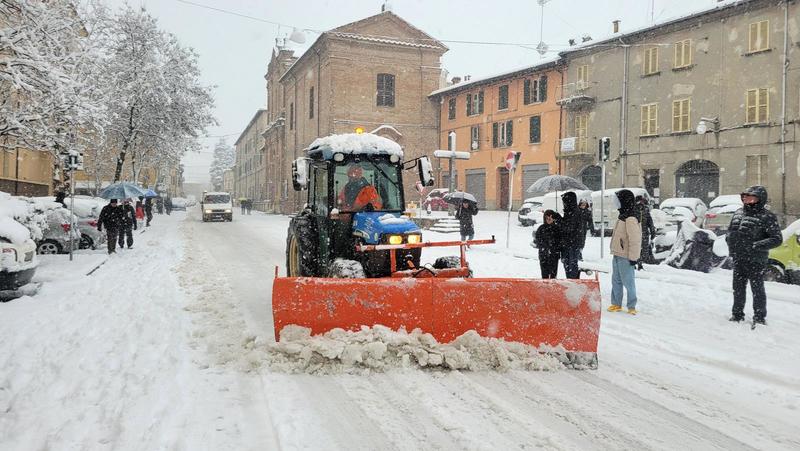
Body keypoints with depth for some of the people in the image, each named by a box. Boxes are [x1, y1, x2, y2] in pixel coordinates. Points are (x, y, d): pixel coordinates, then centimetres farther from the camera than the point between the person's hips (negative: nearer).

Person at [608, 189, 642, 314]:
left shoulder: (631, 219, -19)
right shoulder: (622, 217, 12)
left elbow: (635, 240, -20)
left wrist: (633, 257, -19)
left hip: (626, 258, -10)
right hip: (617, 256, 10)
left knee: (628, 282, -1)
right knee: (616, 281, 15)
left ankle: (631, 307, 9)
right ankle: (616, 304, 25)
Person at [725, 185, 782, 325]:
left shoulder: (766, 217, -9)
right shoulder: (738, 213, 10)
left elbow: (777, 239, -12)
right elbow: (730, 229, 24)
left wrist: (756, 246, -22)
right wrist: (729, 238, 2)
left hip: (755, 261, -6)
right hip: (738, 259, 7)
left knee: (757, 290, 3)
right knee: (738, 289, 16)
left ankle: (760, 318, 15)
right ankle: (737, 315, 30)